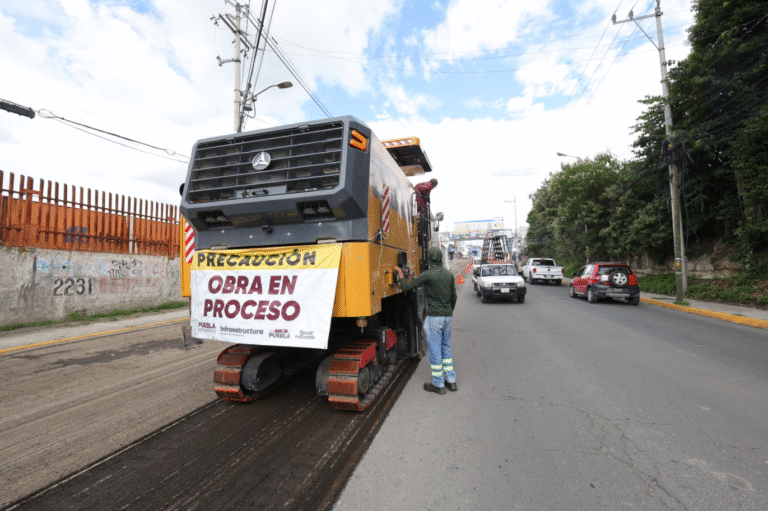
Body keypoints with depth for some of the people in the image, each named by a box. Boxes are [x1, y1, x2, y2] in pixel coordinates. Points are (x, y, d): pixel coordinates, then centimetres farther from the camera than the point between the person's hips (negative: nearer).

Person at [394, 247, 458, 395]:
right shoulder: (449, 274, 6)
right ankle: (451, 380, 25)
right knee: (446, 347, 19)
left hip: (434, 317, -6)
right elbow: (453, 297, 14)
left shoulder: (427, 275, -14)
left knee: (434, 349, 4)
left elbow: (407, 287, -11)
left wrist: (400, 274, 6)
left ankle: (438, 384, 14)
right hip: (447, 316, 7)